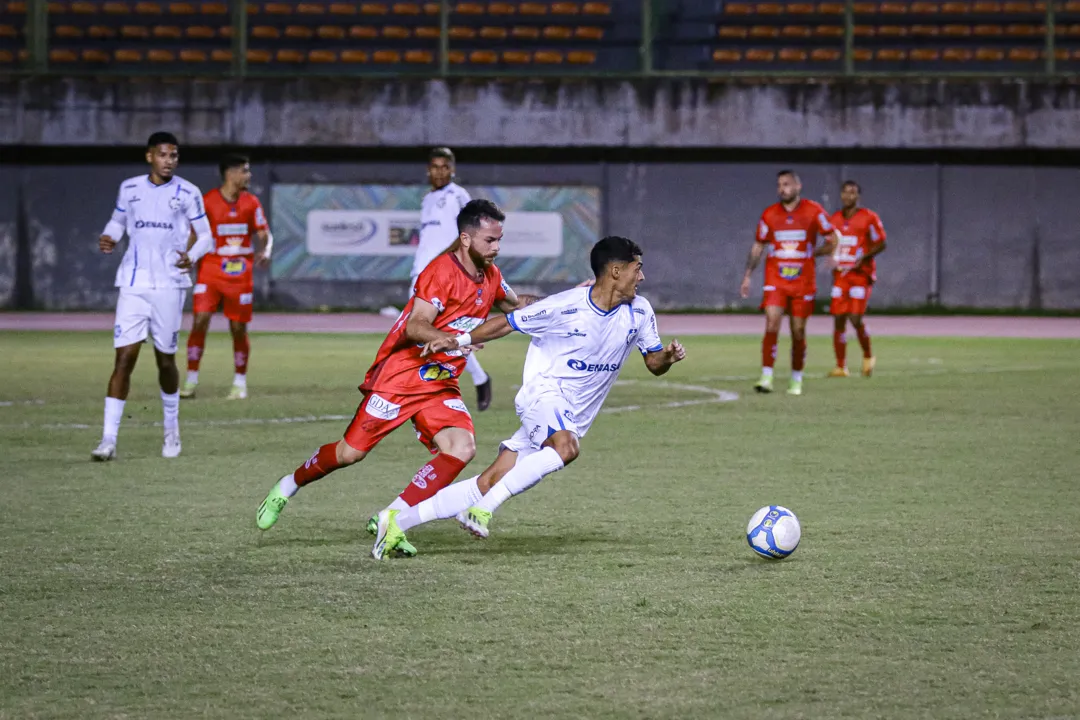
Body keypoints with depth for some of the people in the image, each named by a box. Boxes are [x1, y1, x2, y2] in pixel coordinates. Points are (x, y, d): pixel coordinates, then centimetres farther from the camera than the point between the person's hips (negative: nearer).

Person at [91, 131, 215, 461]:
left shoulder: (187, 193, 0)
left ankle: (172, 431, 31)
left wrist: (192, 256, -17)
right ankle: (108, 439, -10)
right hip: (133, 285, 1)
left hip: (169, 284, -1)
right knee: (124, 359, -9)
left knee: (166, 360, 8)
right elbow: (118, 220, 22)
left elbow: (205, 235, 4)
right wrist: (109, 238, -1)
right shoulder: (129, 188, 6)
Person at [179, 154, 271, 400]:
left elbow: (264, 233, 7)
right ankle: (191, 381, -4)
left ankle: (240, 384, 18)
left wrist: (265, 250, -13)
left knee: (239, 329, 3)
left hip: (240, 275, 2)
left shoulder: (251, 203, 5)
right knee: (199, 321, -12)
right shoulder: (207, 202, -4)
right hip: (210, 272, -2)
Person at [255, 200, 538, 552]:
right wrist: (452, 340, -45)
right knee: (352, 451, -2)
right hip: (400, 374, -7)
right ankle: (285, 489, 25)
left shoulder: (489, 276, 7)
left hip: (440, 384, 7)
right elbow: (415, 328, -27)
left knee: (462, 448, -18)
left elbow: (514, 305, 28)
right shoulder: (442, 271, -18)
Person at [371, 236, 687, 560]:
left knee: (489, 484, -4)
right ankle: (483, 510, -31)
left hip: (572, 420, 5)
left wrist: (667, 357, -12)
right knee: (566, 447, -38)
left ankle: (398, 522, 1)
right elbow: (508, 323, -3)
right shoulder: (565, 306, -14)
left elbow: (653, 363, 11)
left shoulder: (639, 312, 1)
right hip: (544, 393, -5)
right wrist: (460, 339, -8)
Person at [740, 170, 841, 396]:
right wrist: (747, 275, 7)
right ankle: (766, 377, -16)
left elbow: (833, 240, 5)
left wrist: (811, 254, -4)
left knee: (798, 331, 4)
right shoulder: (769, 214, 5)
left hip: (802, 281, -1)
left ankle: (796, 380, 19)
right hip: (775, 279, 1)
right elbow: (758, 246, 13)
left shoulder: (814, 211, -1)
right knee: (771, 325, -15)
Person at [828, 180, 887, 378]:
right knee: (838, 320, -2)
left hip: (861, 274, -5)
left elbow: (881, 244, -4)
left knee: (856, 318, -14)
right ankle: (841, 367, 4)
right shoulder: (835, 219, 12)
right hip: (840, 274, 5)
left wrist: (864, 257, -17)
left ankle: (868, 356, 10)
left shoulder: (869, 217, -4)